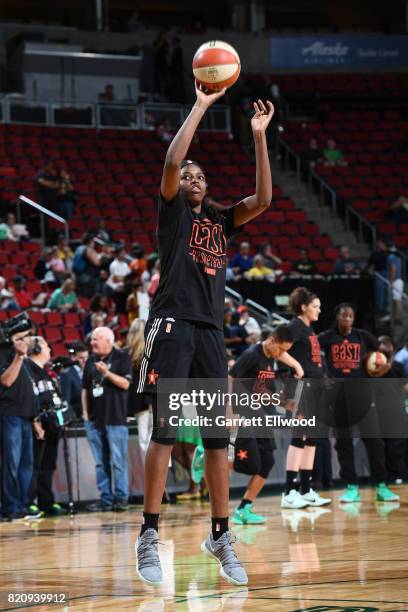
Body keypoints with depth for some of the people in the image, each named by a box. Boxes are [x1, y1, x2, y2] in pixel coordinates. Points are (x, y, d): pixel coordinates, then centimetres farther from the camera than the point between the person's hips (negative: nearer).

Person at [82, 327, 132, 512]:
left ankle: (121, 497, 0)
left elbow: (125, 383, -10)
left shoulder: (122, 357, -1)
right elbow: (85, 389, 18)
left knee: (118, 461, -6)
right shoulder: (91, 361, 14)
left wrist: (107, 373, -21)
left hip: (115, 418, -6)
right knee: (101, 462, 7)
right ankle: (106, 498, 11)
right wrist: (85, 412, 10)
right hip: (94, 419, 6)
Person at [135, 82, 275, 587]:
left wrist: (259, 136, 2)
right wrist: (201, 106, -7)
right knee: (164, 431, -9)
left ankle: (220, 536, 9)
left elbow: (263, 199, 6)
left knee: (217, 436, 4)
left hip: (211, 331, 5)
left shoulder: (220, 220, 20)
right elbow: (171, 161, -9)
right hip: (173, 323, -5)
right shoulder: (172, 210, 8)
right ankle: (149, 537, -8)